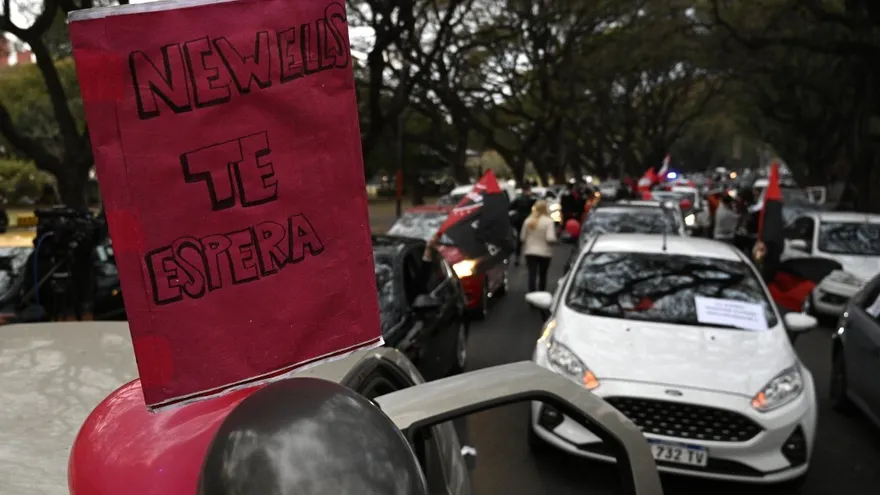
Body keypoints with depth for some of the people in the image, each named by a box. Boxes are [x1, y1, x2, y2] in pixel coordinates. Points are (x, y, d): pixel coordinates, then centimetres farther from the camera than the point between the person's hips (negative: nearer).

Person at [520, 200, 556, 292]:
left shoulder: (528, 220, 0)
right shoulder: (548, 221, -14)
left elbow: (522, 237, 4)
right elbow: (550, 238, -21)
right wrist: (554, 239, 0)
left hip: (530, 251, 2)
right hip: (544, 252, -2)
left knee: (532, 275, 0)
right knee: (542, 275, 15)